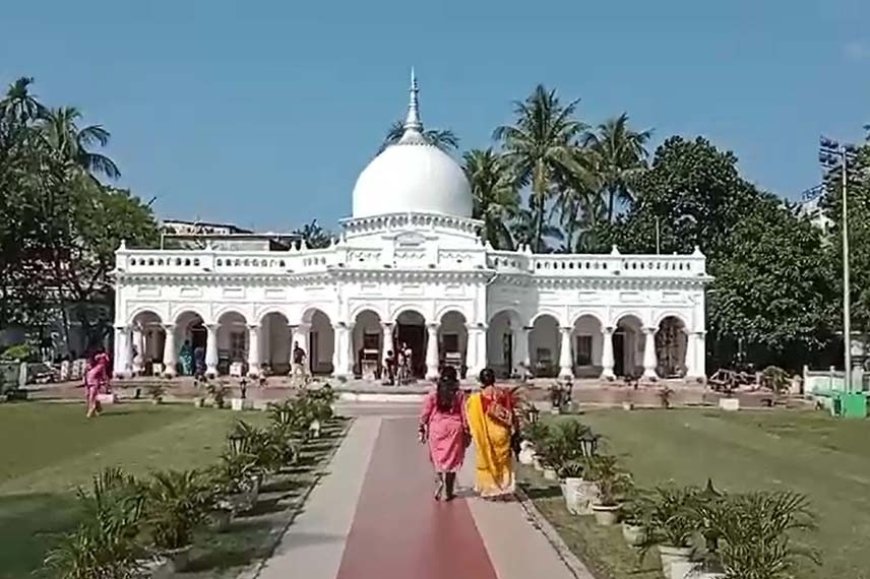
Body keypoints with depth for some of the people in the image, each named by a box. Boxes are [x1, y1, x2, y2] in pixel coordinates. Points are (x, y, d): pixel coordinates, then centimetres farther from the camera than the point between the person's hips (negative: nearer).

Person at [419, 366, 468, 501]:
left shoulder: (433, 395, -3)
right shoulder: (459, 395, -3)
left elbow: (425, 414, -1)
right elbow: (464, 415, -2)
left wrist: (422, 429, 8)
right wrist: (466, 432, 6)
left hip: (436, 428, 0)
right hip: (454, 428, 0)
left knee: (438, 458, 14)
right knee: (452, 459, 9)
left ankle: (440, 479, -11)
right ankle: (448, 492, 12)